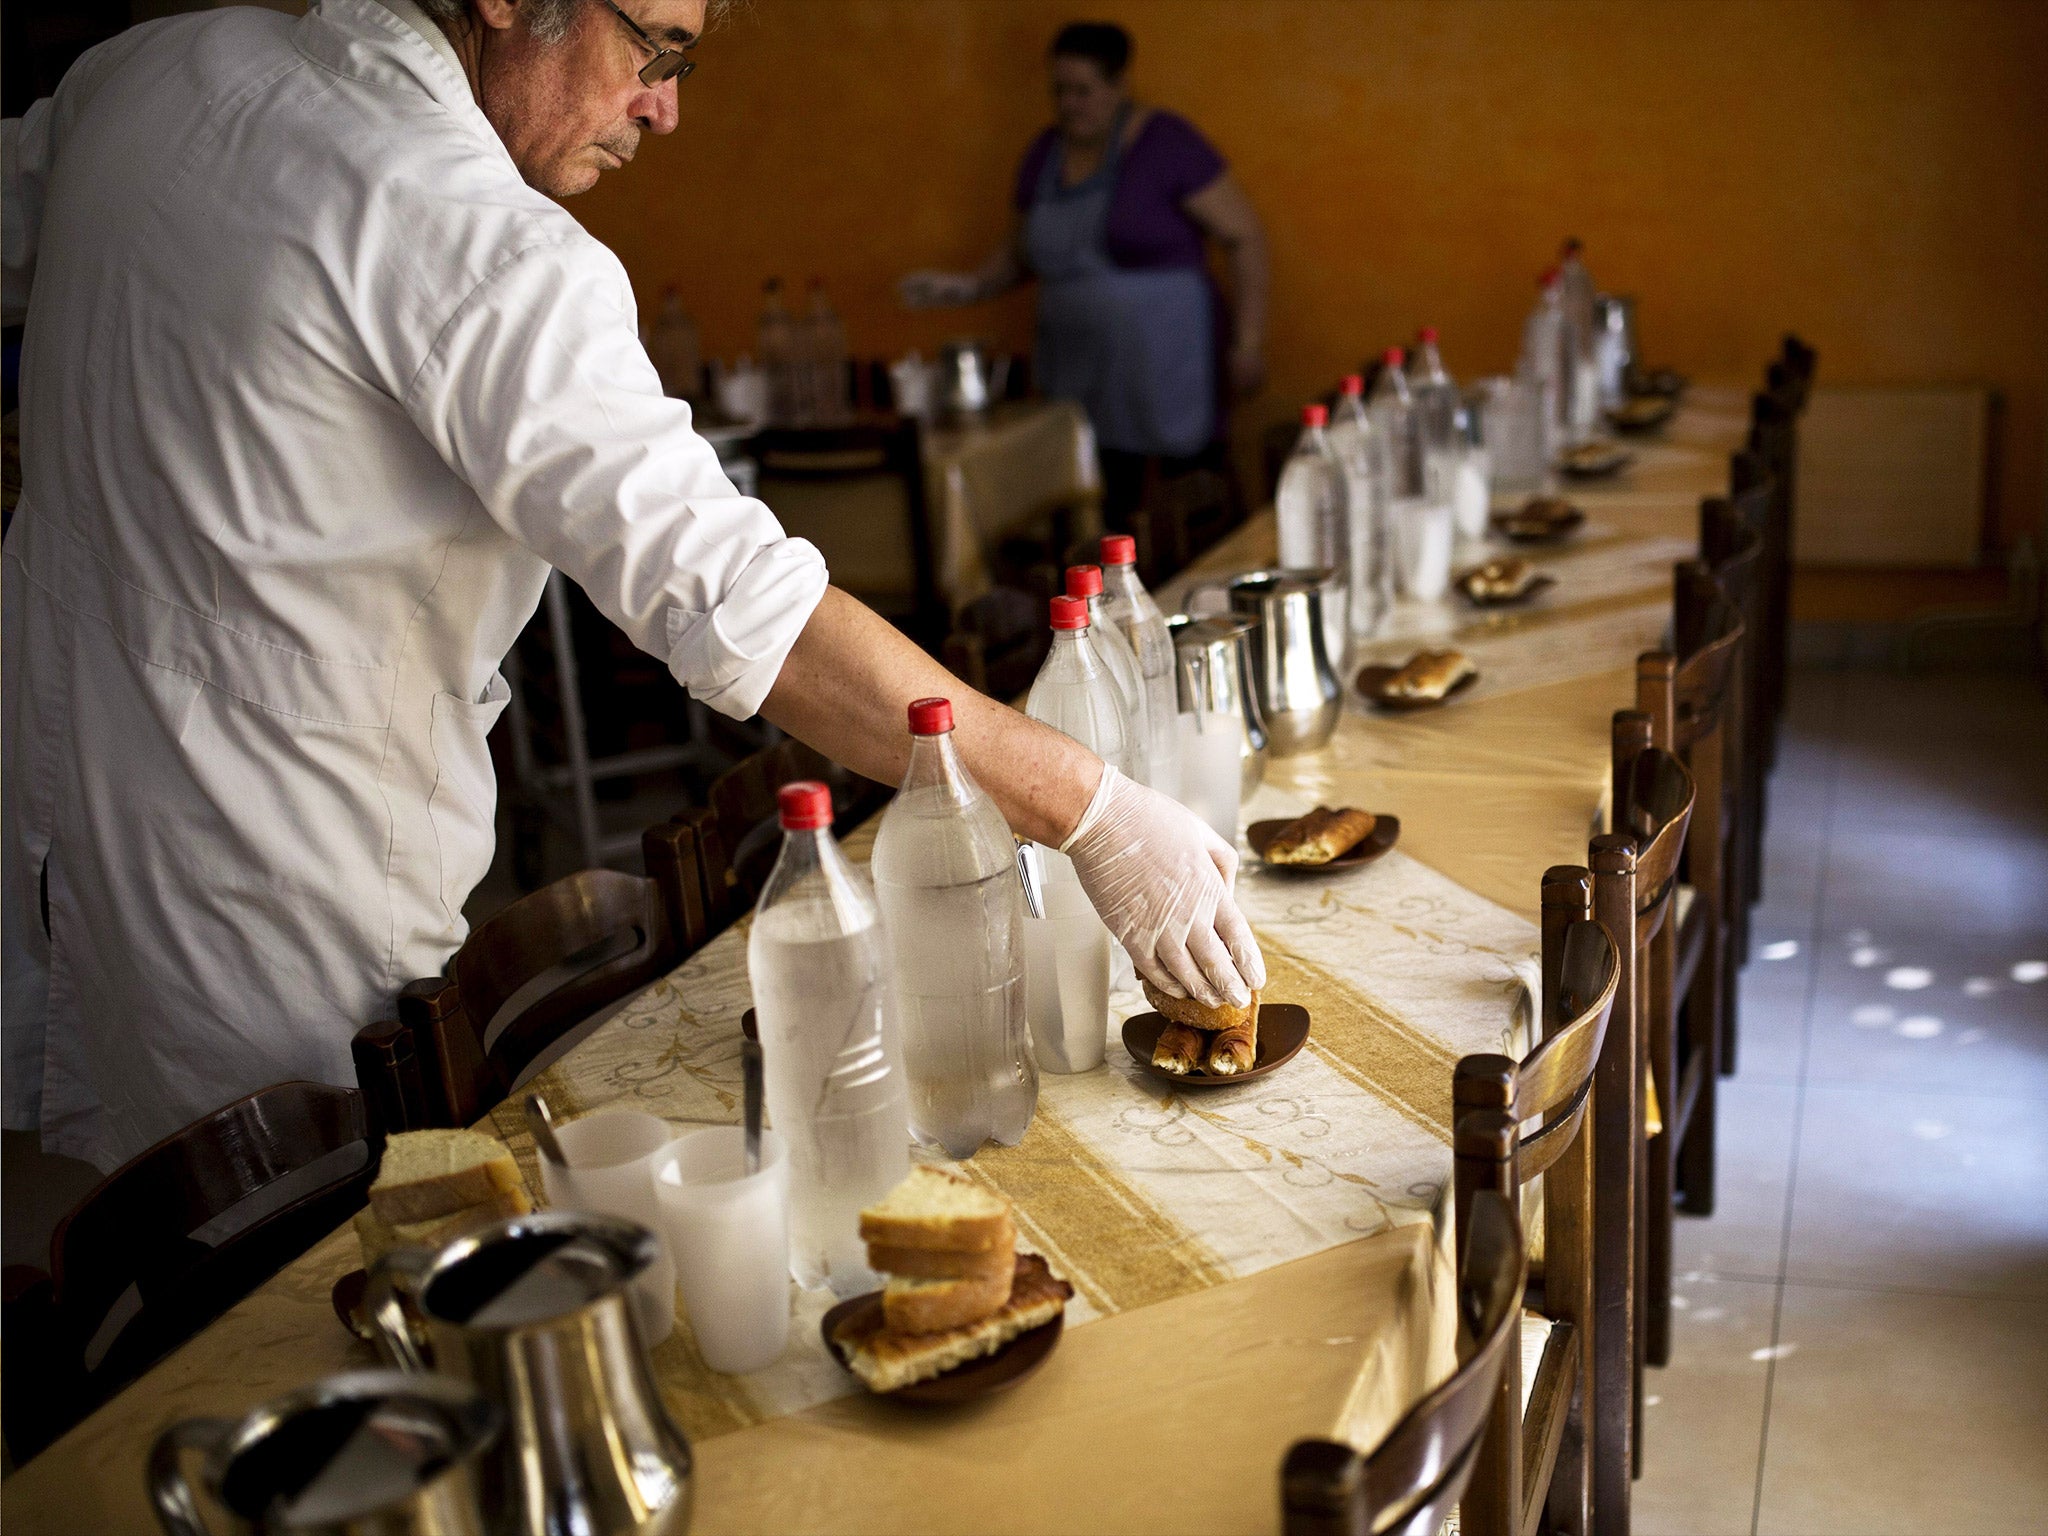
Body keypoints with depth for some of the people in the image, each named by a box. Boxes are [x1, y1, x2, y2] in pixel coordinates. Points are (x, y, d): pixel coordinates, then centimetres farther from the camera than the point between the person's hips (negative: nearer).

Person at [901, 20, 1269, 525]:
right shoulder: (1044, 154, 10)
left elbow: (1243, 237, -6)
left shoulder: (1166, 142, -7)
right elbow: (1019, 255, 22)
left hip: (1171, 372, -5)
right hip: (1082, 384, 5)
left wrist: (1248, 341, -11)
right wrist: (970, 286, 3)